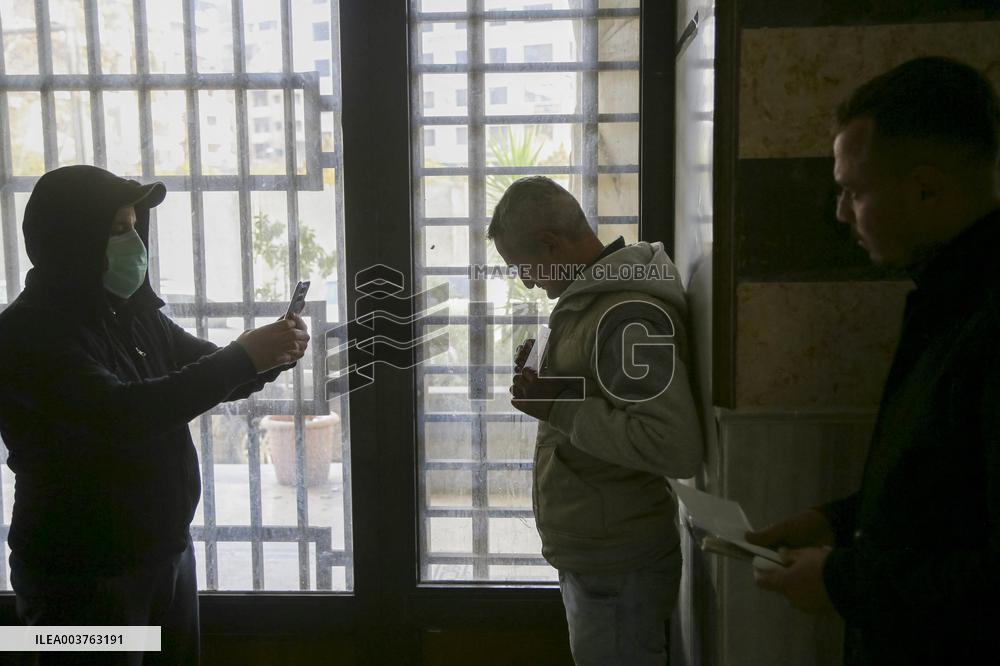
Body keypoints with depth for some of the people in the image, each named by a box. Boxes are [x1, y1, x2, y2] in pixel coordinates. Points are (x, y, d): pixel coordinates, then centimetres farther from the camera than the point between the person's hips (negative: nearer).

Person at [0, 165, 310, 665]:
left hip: (167, 551, 7)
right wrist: (243, 356, -29)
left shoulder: (132, 312, 5)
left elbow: (211, 375, 13)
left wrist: (269, 355, -8)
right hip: (82, 574, -6)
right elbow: (120, 412, -30)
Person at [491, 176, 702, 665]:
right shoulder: (596, 298, 8)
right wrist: (549, 382, 3)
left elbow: (677, 448, -29)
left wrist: (559, 408, -25)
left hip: (617, 571, -9)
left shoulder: (630, 315, -22)